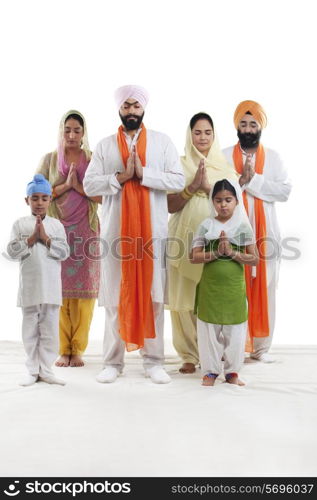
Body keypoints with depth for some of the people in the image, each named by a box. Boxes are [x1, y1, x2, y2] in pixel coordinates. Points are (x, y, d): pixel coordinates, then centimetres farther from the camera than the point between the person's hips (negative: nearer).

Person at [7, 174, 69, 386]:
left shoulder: (56, 225, 6)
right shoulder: (20, 224, 4)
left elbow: (64, 253, -2)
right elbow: (12, 251, -4)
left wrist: (45, 238, -11)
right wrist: (32, 238, -11)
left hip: (51, 287, 1)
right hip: (29, 287, -1)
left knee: (50, 330, 4)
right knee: (30, 329, 6)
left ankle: (46, 369, 13)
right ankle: (33, 371, 15)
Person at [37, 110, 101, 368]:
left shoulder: (93, 159, 6)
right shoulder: (50, 159, 8)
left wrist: (79, 186, -13)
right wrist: (66, 185, -10)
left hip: (86, 230, 0)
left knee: (84, 288, -1)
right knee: (59, 288, -1)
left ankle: (78, 349, 8)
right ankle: (63, 349, 8)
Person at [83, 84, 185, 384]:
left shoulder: (162, 142, 7)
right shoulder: (105, 146, 10)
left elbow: (178, 181, -2)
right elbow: (89, 185, 1)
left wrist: (143, 173, -13)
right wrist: (121, 176, -12)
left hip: (153, 230, 0)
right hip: (115, 230, 1)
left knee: (152, 295, 1)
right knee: (115, 296, 2)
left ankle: (153, 362, 9)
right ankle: (113, 362, 10)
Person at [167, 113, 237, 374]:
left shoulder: (225, 166, 11)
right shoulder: (179, 165, 8)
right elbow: (171, 205, 1)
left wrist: (208, 187, -13)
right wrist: (192, 187, -13)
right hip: (185, 237, 0)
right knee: (185, 297, -4)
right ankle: (190, 355, 5)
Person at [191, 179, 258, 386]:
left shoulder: (243, 226, 0)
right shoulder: (206, 225, 1)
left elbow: (254, 259, -3)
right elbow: (195, 257, -3)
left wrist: (232, 252, -15)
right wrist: (216, 253, -17)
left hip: (235, 286, 0)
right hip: (210, 286, 0)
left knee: (235, 328, 6)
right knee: (209, 327, 5)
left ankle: (232, 371, 20)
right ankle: (210, 370, 18)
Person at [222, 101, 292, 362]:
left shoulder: (273, 157, 8)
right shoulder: (224, 156, 5)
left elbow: (285, 191, -4)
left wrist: (253, 179, -13)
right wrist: (241, 180, -17)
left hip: (265, 233, 2)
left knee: (264, 288, 4)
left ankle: (261, 346, 12)